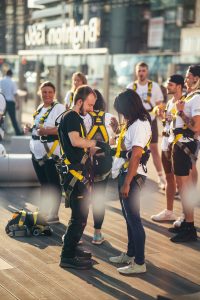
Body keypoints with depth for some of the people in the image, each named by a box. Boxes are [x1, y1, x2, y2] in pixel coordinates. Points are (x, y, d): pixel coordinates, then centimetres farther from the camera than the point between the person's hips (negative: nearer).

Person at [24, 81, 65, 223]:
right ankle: (43, 211, 26)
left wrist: (47, 131, -29)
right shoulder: (40, 109, 15)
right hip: (37, 152, 8)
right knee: (43, 183, 16)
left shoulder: (59, 108, -9)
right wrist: (30, 128, 9)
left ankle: (54, 215, 6)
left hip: (51, 153, -8)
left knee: (54, 184, 0)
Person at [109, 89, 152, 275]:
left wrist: (127, 183, -23)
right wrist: (119, 130, 10)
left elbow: (136, 156, -23)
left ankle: (139, 263, 1)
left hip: (132, 176, -10)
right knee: (129, 217, 18)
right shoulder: (133, 123, 14)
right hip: (126, 173, 10)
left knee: (133, 218, -5)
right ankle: (130, 254, 31)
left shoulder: (139, 125, -17)